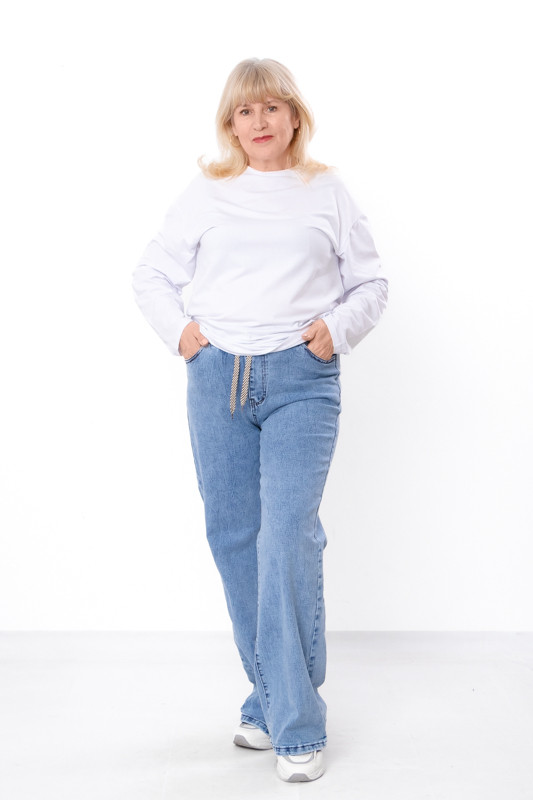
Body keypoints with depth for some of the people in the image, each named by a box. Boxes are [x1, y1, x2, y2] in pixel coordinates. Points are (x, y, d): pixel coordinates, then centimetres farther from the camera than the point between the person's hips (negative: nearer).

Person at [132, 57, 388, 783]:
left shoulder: (327, 192, 10)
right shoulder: (204, 194, 12)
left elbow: (371, 282, 14)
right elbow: (152, 275, 18)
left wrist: (338, 329, -2)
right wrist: (179, 330, 2)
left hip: (302, 381, -2)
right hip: (217, 379, 3)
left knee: (289, 540, -13)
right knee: (233, 539, 6)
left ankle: (296, 726, -4)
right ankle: (272, 698, 23)